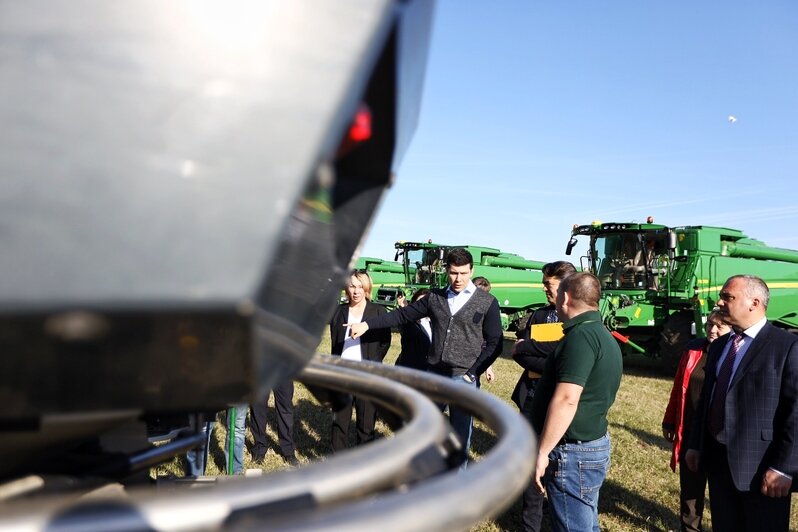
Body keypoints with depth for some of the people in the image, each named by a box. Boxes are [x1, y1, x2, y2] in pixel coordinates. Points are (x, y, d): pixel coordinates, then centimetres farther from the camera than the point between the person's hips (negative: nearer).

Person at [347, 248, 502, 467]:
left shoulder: (487, 302, -4)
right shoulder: (435, 297, 5)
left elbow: (494, 344, -2)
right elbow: (403, 315, 7)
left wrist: (472, 373, -10)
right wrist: (367, 324, 0)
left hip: (463, 378, -3)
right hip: (434, 374, 3)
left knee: (460, 432, 6)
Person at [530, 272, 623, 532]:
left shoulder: (581, 335, -21)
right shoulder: (602, 334, 12)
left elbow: (566, 399, -28)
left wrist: (542, 453, -22)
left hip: (573, 452, -10)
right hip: (593, 444, 10)